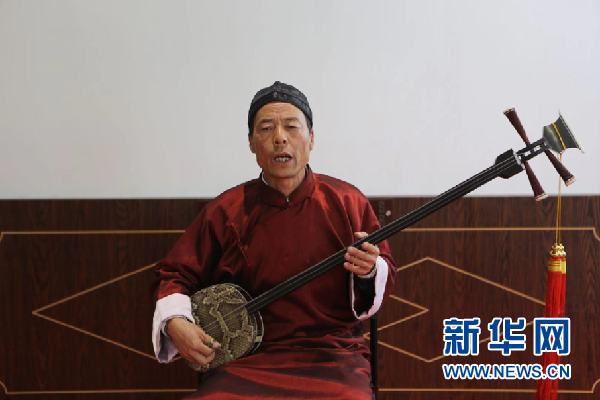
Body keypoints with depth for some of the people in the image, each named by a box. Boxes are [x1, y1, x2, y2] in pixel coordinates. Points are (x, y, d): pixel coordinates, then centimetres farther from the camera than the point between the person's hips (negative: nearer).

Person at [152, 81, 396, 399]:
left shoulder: (348, 202, 1)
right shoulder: (225, 211, 1)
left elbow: (385, 270, 10)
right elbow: (176, 275, 10)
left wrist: (370, 271, -13)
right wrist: (175, 323, -9)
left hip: (333, 357, 0)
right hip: (247, 359, 1)